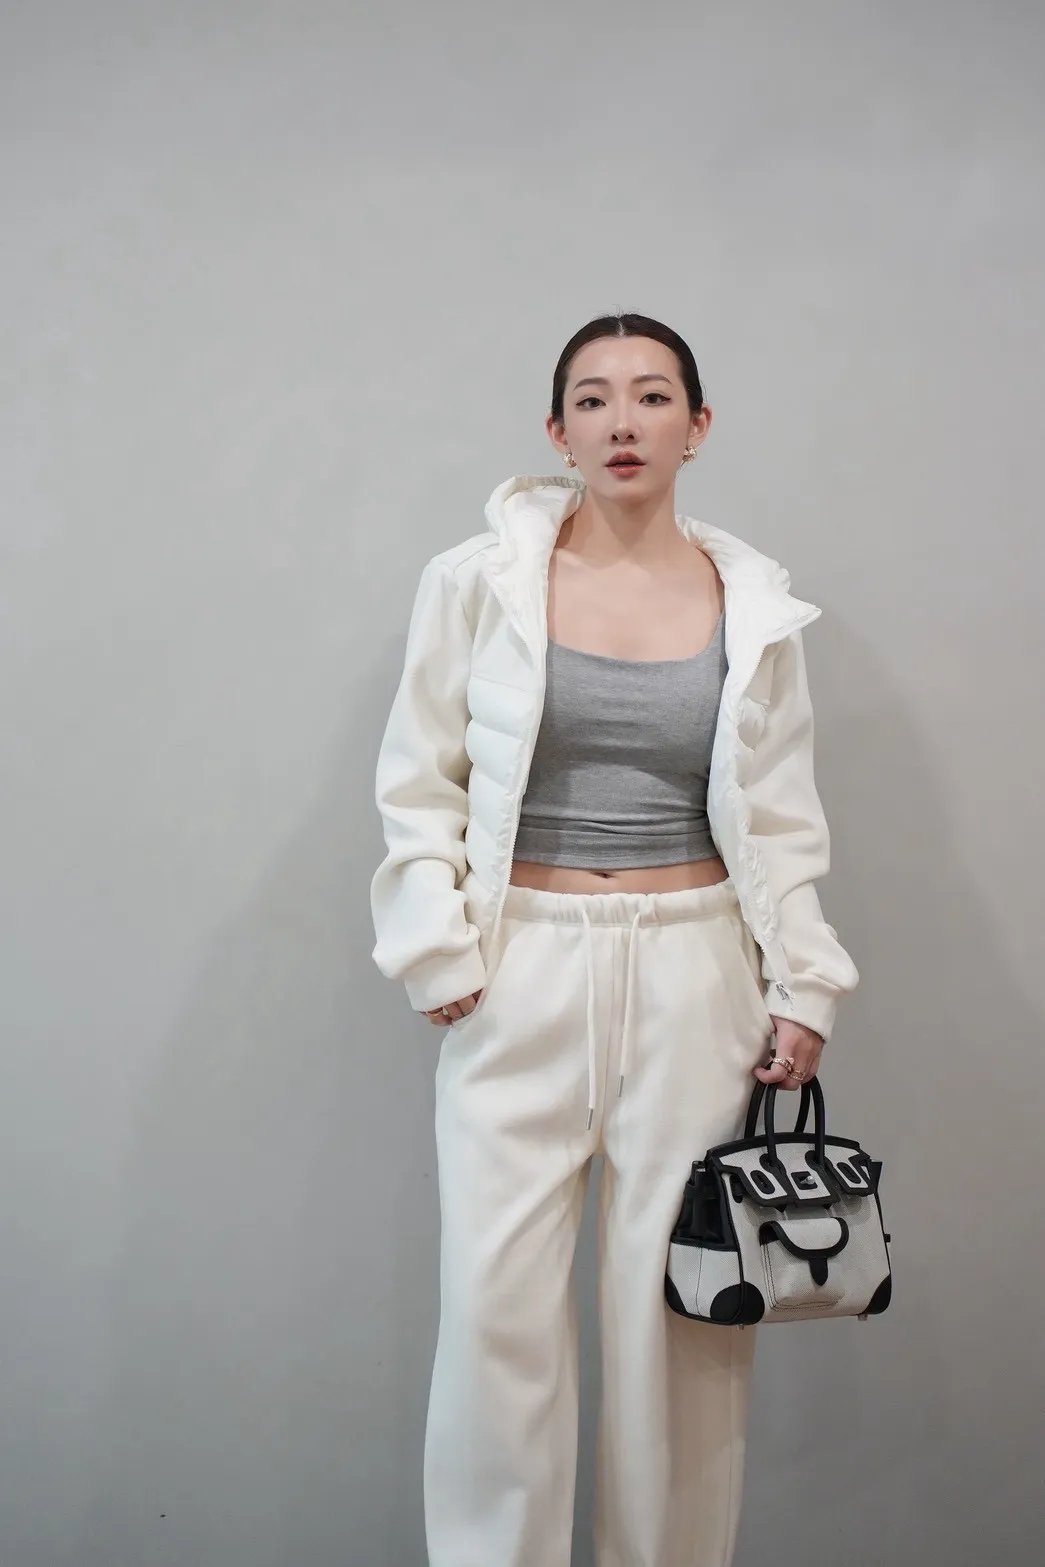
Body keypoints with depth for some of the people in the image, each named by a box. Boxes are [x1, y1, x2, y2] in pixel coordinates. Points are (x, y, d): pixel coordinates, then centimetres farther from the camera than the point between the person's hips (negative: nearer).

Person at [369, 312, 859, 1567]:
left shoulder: (753, 604, 4)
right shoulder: (477, 580, -2)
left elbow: (780, 820, 9)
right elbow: (419, 785, 2)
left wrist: (802, 987, 4)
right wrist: (439, 955, -6)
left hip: (693, 974, 2)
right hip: (520, 973, -1)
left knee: (683, 1306, 7)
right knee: (498, 1307, 1)